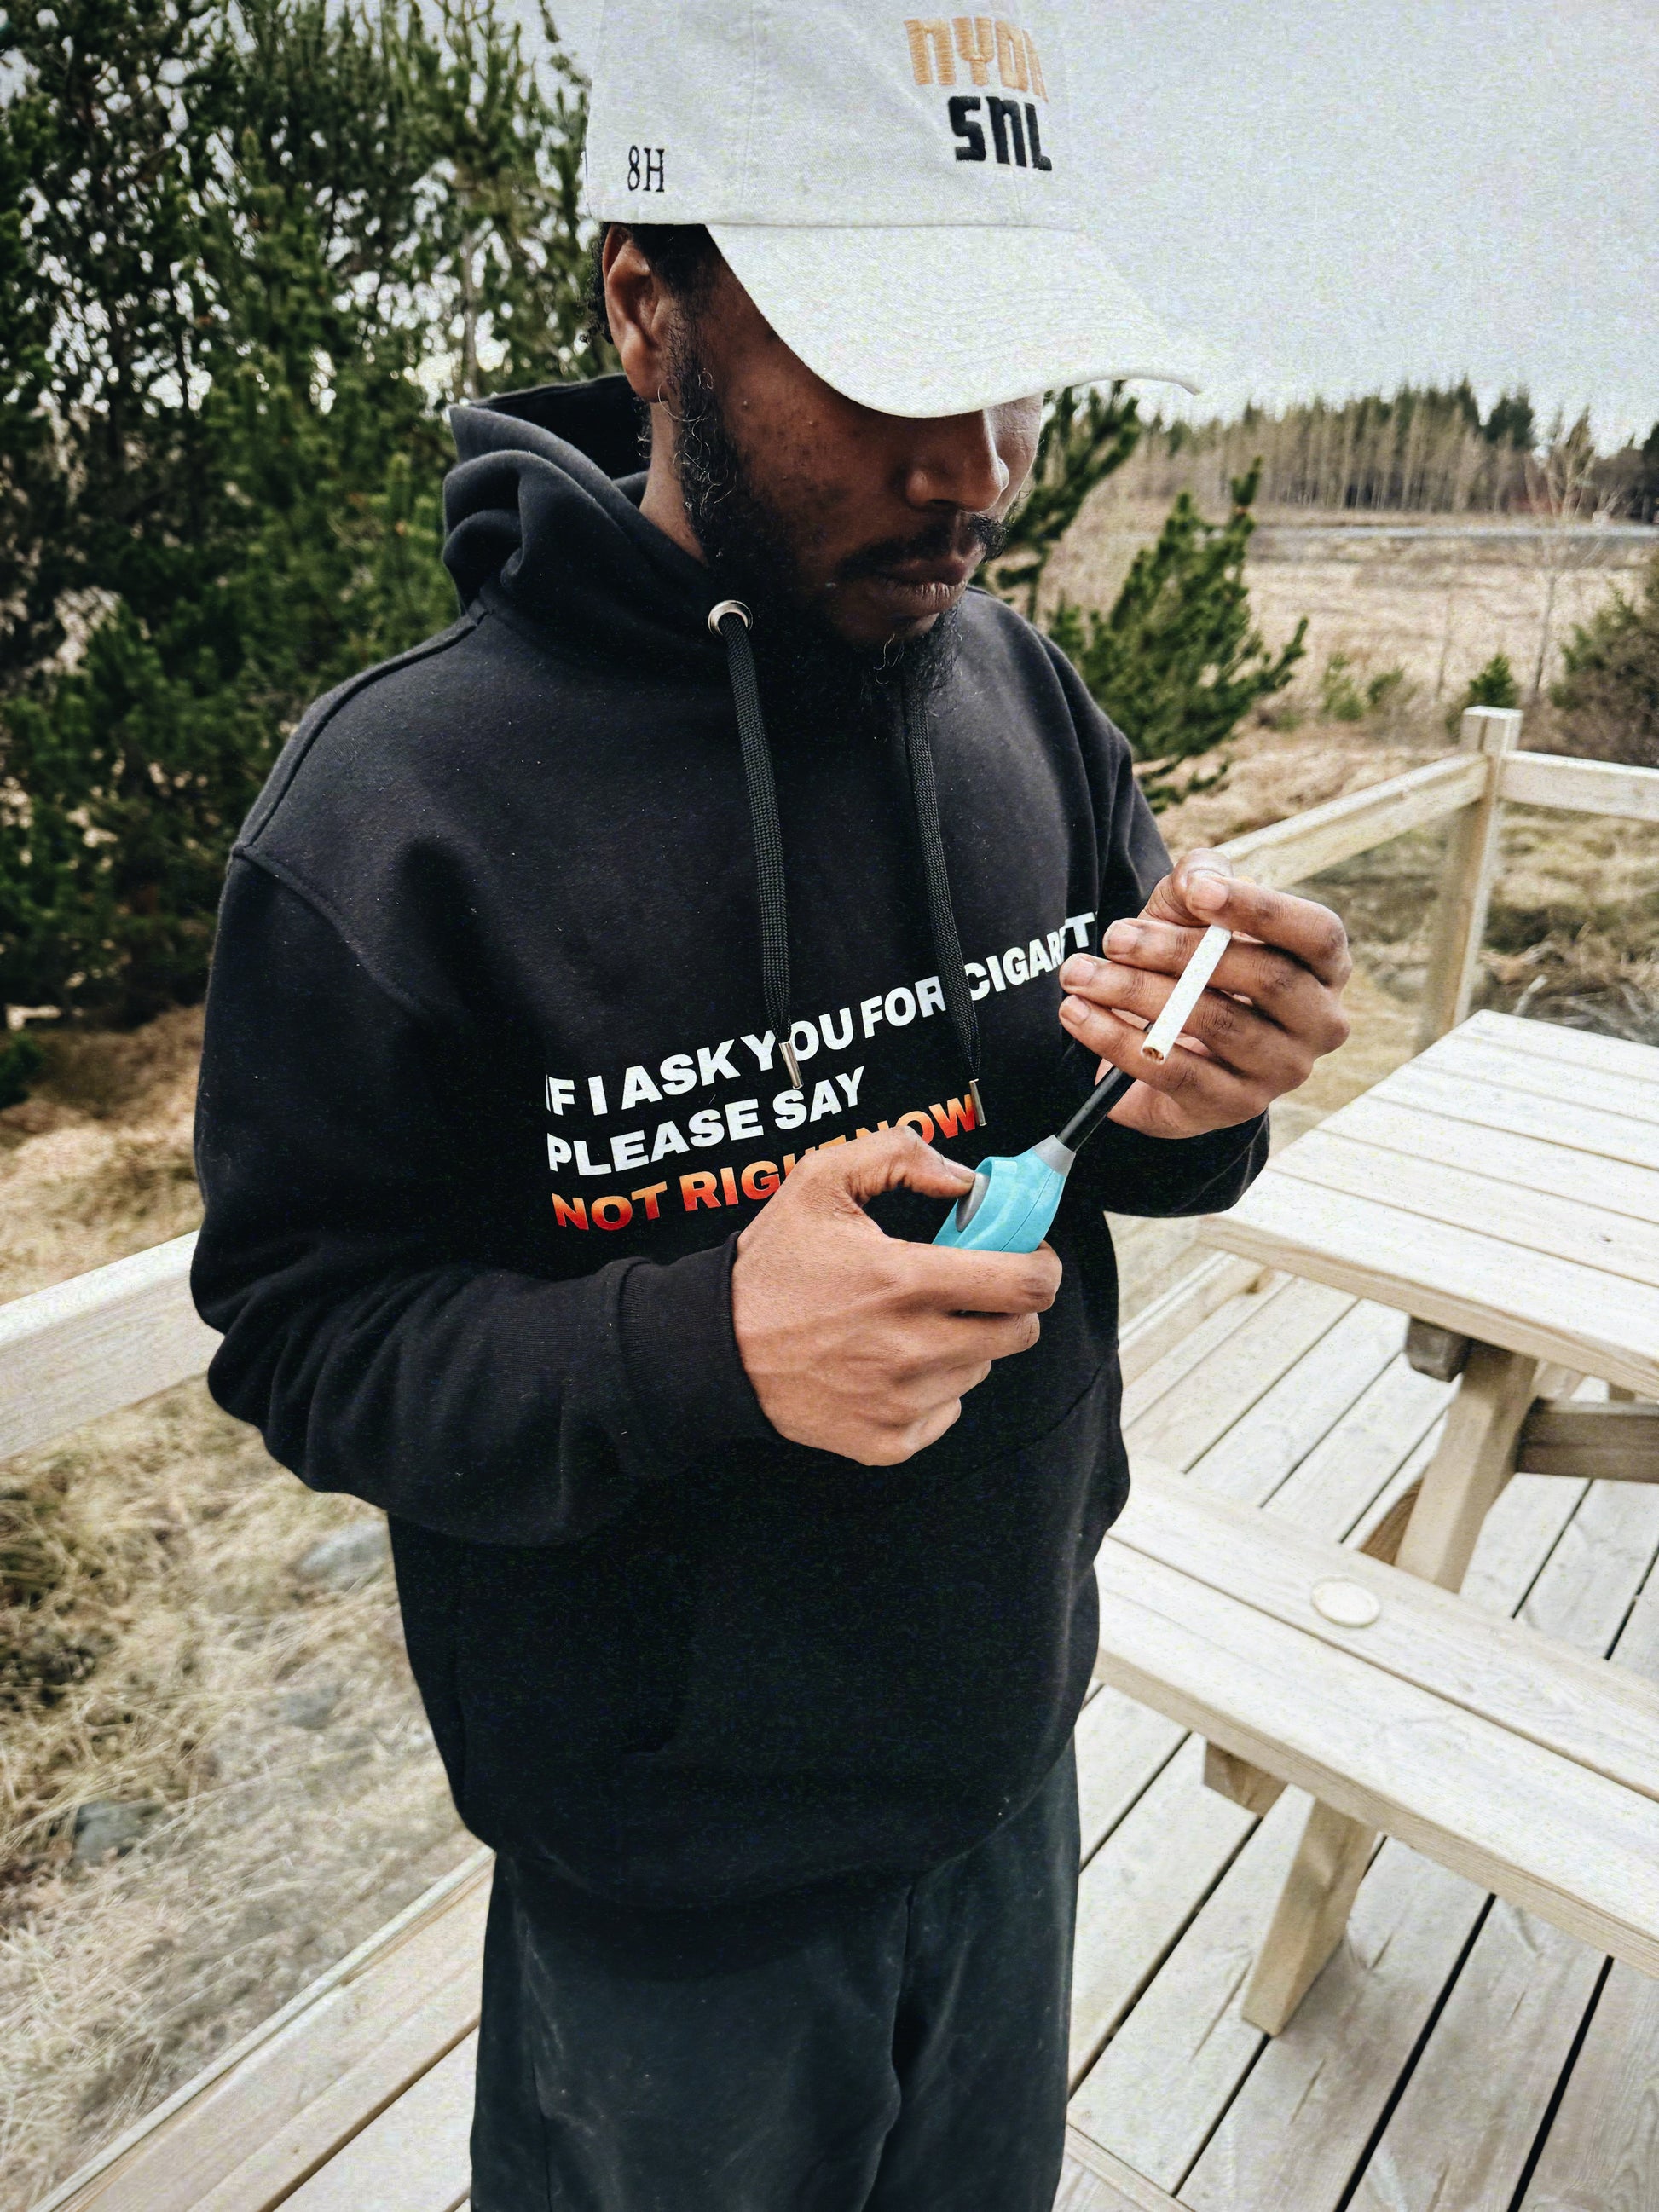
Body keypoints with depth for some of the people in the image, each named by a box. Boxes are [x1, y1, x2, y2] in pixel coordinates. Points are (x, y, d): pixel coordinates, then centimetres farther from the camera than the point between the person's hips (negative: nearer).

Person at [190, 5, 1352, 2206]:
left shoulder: (1027, 698, -6)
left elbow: (1091, 1141, 3)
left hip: (1016, 1747, 6)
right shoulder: (397, 805, -23)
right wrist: (704, 1346, -34)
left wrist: (1186, 1103, -21)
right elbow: (305, 1333, -17)